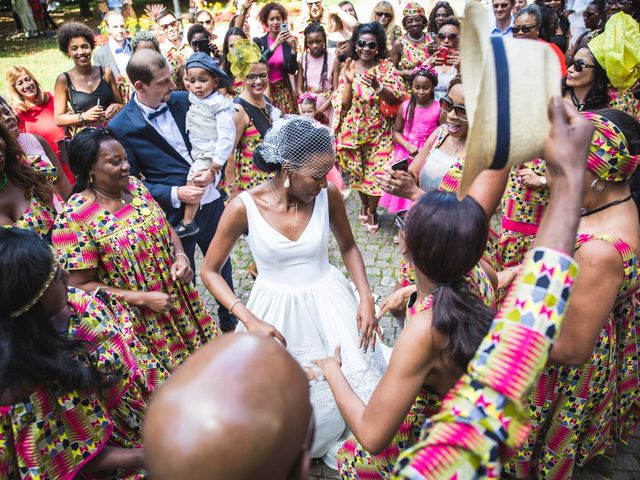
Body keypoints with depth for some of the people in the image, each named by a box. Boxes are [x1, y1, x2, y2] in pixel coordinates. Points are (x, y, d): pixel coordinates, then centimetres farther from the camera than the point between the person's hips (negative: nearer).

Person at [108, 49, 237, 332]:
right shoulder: (121, 127, -13)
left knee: (222, 266, 22)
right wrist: (175, 194, -20)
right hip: (173, 213, -4)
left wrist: (212, 171, -13)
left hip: (210, 200, 4)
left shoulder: (183, 100, -3)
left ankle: (230, 323, 46)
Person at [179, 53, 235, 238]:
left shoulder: (220, 105, -17)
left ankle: (187, 223, -4)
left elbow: (227, 136, -19)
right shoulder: (193, 100, 5)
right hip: (195, 152, 8)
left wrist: (218, 160, -19)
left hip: (210, 155, -8)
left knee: (193, 182, -14)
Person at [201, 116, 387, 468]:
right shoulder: (244, 207, -20)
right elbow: (210, 271, -9)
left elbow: (348, 246, 5)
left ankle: (336, 446, 34)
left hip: (328, 302, 2)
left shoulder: (328, 195, -13)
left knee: (357, 387, 2)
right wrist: (249, 320, -19)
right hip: (276, 311, -1)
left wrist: (366, 297, -7)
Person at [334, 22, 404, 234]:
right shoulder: (348, 68, -2)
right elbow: (343, 104, -5)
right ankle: (364, 203, 42)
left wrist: (377, 86, -29)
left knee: (377, 171, -2)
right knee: (356, 171, 13)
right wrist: (349, 81, -19)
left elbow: (394, 98, -13)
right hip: (353, 129, 2)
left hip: (378, 130, -1)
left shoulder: (386, 66, -5)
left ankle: (372, 210, 23)